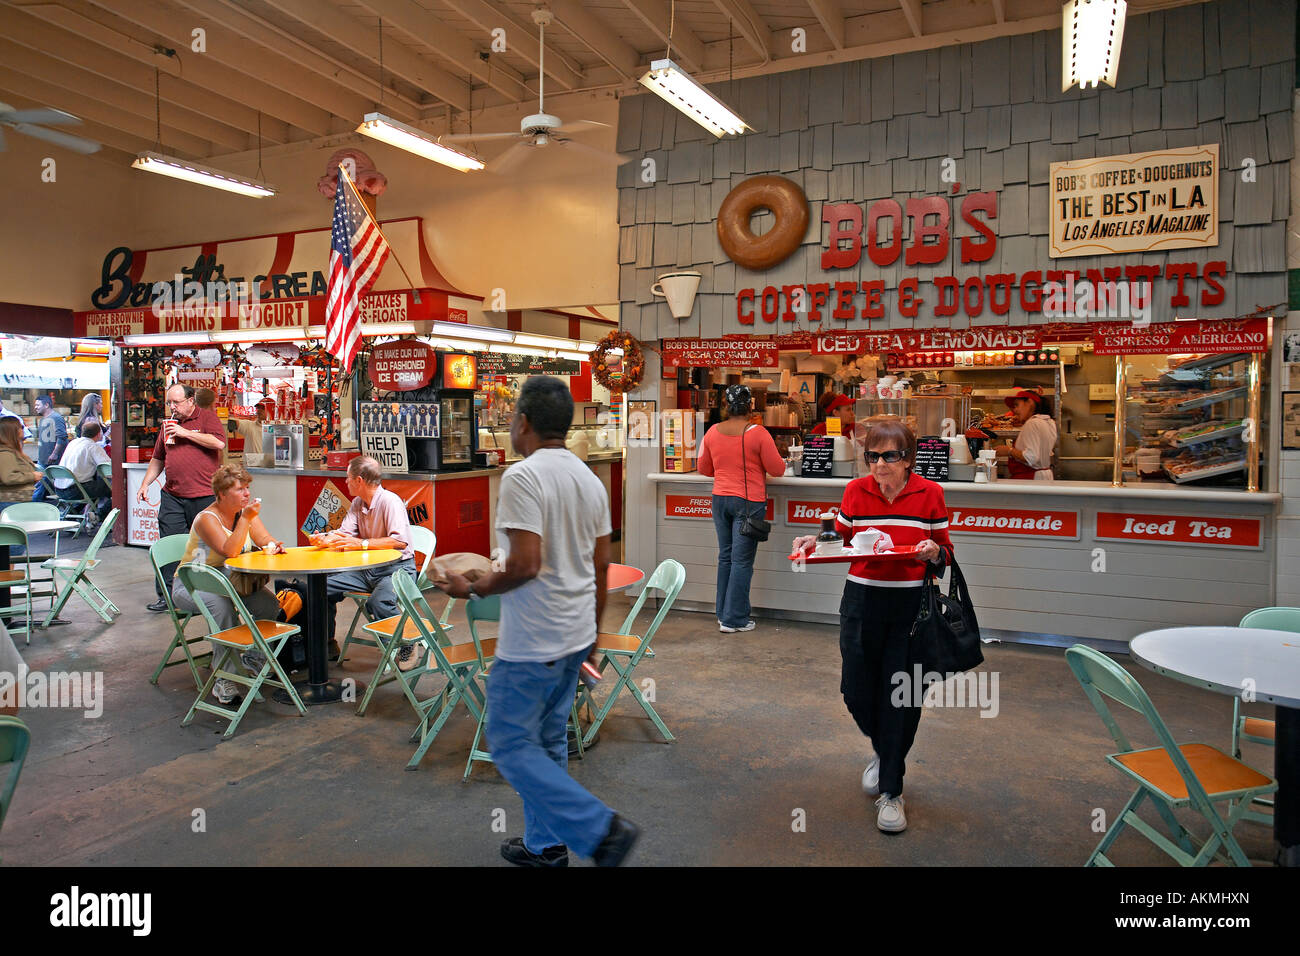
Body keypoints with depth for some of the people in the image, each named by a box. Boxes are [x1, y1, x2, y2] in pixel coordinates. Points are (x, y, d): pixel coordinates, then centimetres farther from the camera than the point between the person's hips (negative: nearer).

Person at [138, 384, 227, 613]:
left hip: (204, 496, -5)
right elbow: (158, 459, 25)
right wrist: (144, 485, 16)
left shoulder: (206, 417, 1)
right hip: (173, 497, 5)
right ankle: (166, 595, 8)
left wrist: (186, 433, -12)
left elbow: (219, 442, -17)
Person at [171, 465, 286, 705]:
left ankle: (252, 658, 2)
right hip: (191, 585, -6)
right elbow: (229, 551, -32)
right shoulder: (207, 518, -19)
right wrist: (246, 519, -35)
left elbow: (264, 539, -2)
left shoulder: (245, 511, 2)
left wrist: (272, 546, -26)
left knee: (269, 603, -20)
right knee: (223, 605, -38)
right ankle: (224, 680, -31)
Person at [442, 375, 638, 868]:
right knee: (547, 743, 19)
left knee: (511, 745, 3)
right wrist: (592, 627, 22)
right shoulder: (590, 479, 7)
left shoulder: (523, 477, -19)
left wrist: (472, 588, -10)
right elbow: (602, 563, 12)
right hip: (575, 637, 9)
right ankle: (545, 845, 29)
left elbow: (524, 565, -27)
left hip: (532, 642, -9)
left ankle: (601, 829, -2)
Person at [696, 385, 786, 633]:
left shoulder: (712, 433, 2)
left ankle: (723, 613, 21)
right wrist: (782, 461, 15)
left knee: (725, 557, 15)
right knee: (742, 561, 0)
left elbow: (704, 469, 12)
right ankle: (733, 619, 4)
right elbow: (777, 470, -7)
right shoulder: (758, 433, -12)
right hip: (748, 502, -5)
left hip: (720, 499, 5)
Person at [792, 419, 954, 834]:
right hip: (861, 601, 2)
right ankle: (882, 748, 42)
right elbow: (842, 541, 12)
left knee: (901, 696, 2)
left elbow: (946, 552, 5)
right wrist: (816, 541, -8)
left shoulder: (929, 493, -2)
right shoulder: (855, 490, 2)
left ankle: (890, 791, 18)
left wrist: (933, 552, -18)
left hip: (912, 605, -2)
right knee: (856, 689, 7)